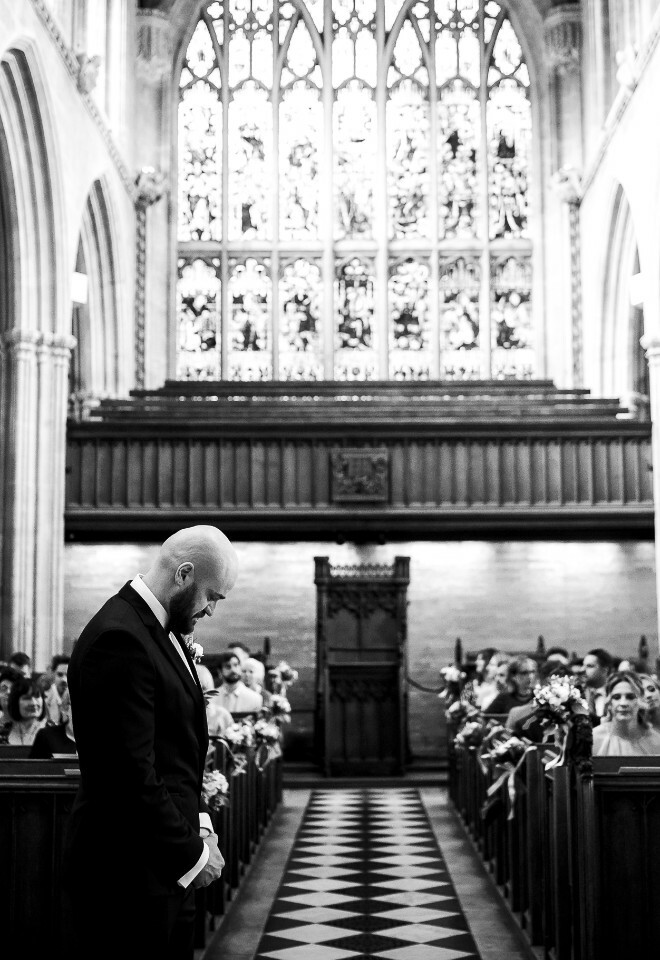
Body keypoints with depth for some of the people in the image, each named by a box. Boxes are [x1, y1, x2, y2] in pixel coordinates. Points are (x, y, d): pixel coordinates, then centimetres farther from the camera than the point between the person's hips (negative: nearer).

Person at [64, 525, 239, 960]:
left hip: (168, 864, 9)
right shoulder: (119, 639, -21)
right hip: (128, 873, -9)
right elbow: (131, 773, -23)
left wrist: (199, 823, 8)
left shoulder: (165, 631, 10)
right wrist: (191, 854, -15)